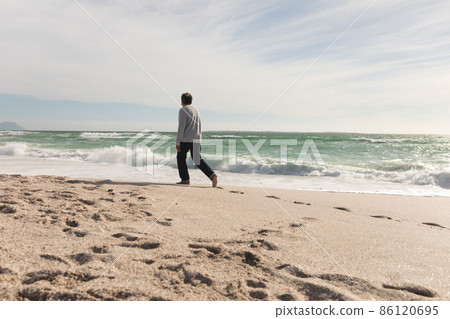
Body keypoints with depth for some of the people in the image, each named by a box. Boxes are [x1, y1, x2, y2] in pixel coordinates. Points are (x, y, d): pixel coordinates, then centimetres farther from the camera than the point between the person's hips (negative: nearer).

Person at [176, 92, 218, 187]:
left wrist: (178, 142, -14)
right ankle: (212, 175, -11)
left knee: (181, 157, 11)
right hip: (196, 140, 7)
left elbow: (181, 127, -15)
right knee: (198, 159, 7)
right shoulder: (196, 110, 18)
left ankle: (185, 179, 10)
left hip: (186, 139, -7)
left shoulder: (183, 110, -7)